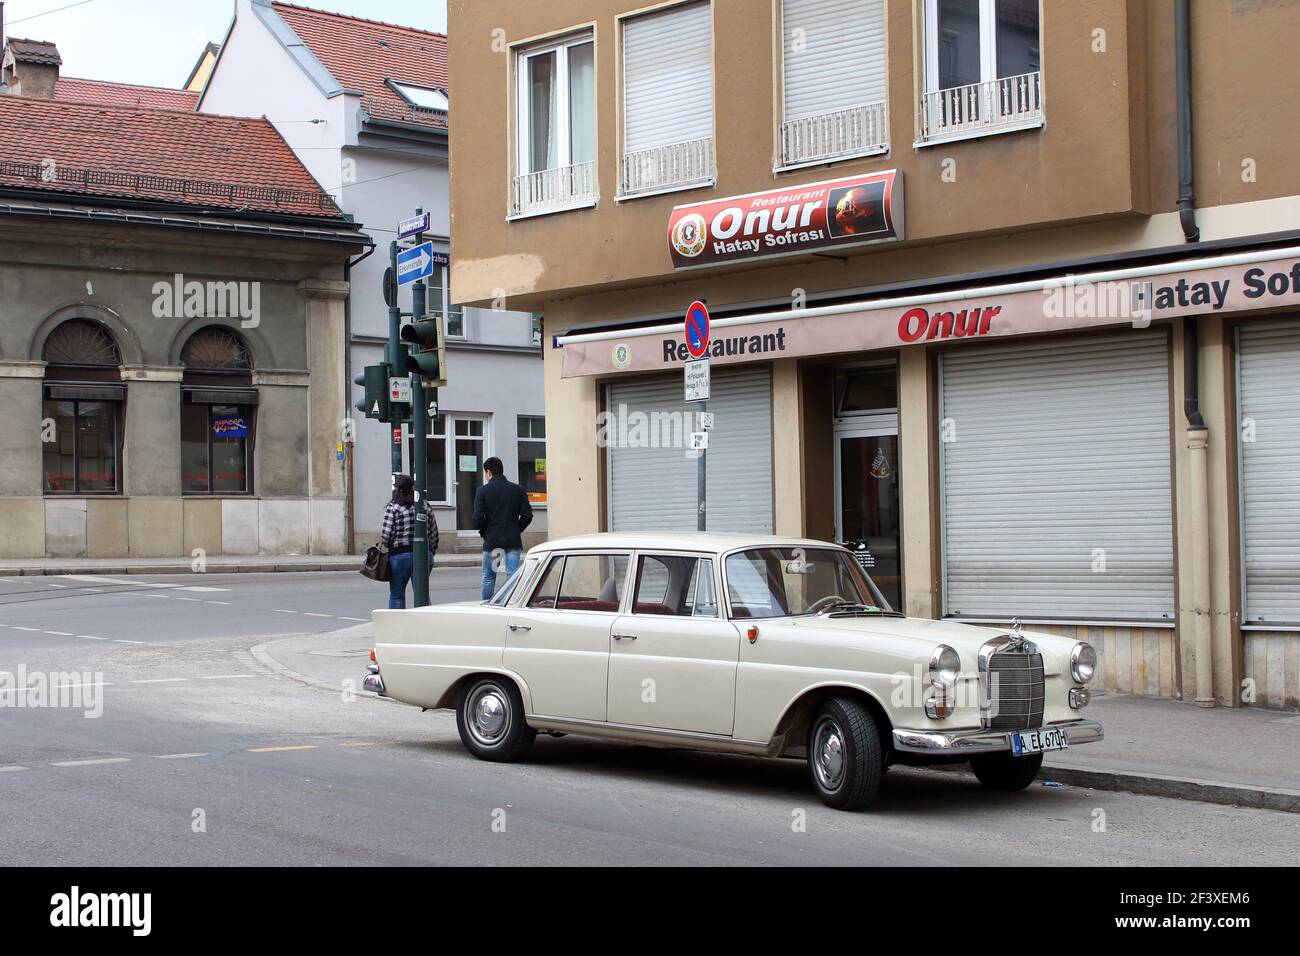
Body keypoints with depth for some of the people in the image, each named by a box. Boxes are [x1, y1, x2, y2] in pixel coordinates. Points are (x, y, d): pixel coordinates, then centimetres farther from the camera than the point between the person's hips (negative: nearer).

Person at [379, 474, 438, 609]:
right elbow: (434, 533, 8)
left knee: (396, 595, 7)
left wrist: (383, 545, 9)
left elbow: (385, 536, -11)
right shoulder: (424, 505, 5)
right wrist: (430, 552, 17)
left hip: (399, 555, -3)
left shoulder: (393, 508, -7)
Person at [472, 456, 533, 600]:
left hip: (491, 540, -1)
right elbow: (527, 515, 1)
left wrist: (484, 533, 6)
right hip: (513, 540, 1)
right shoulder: (518, 490, 5)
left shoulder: (482, 491, -4)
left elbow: (478, 518, -11)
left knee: (488, 578, 10)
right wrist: (517, 530, 12)